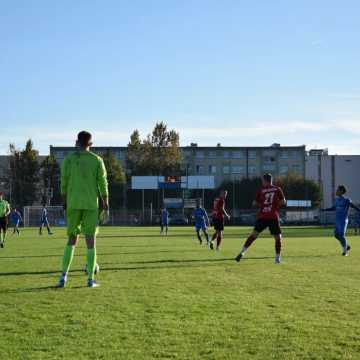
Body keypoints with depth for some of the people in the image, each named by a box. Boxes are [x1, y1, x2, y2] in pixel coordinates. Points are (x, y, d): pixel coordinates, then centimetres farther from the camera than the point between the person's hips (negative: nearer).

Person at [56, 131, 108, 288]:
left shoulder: (68, 159, 3)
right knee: (91, 240, 3)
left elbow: (64, 182, 3)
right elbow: (102, 183, -1)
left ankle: (64, 275, -3)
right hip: (91, 204, -1)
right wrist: (105, 203, 6)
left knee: (72, 239, 10)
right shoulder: (97, 160, 2)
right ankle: (91, 279, 1)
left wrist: (65, 201, 12)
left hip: (73, 204, 1)